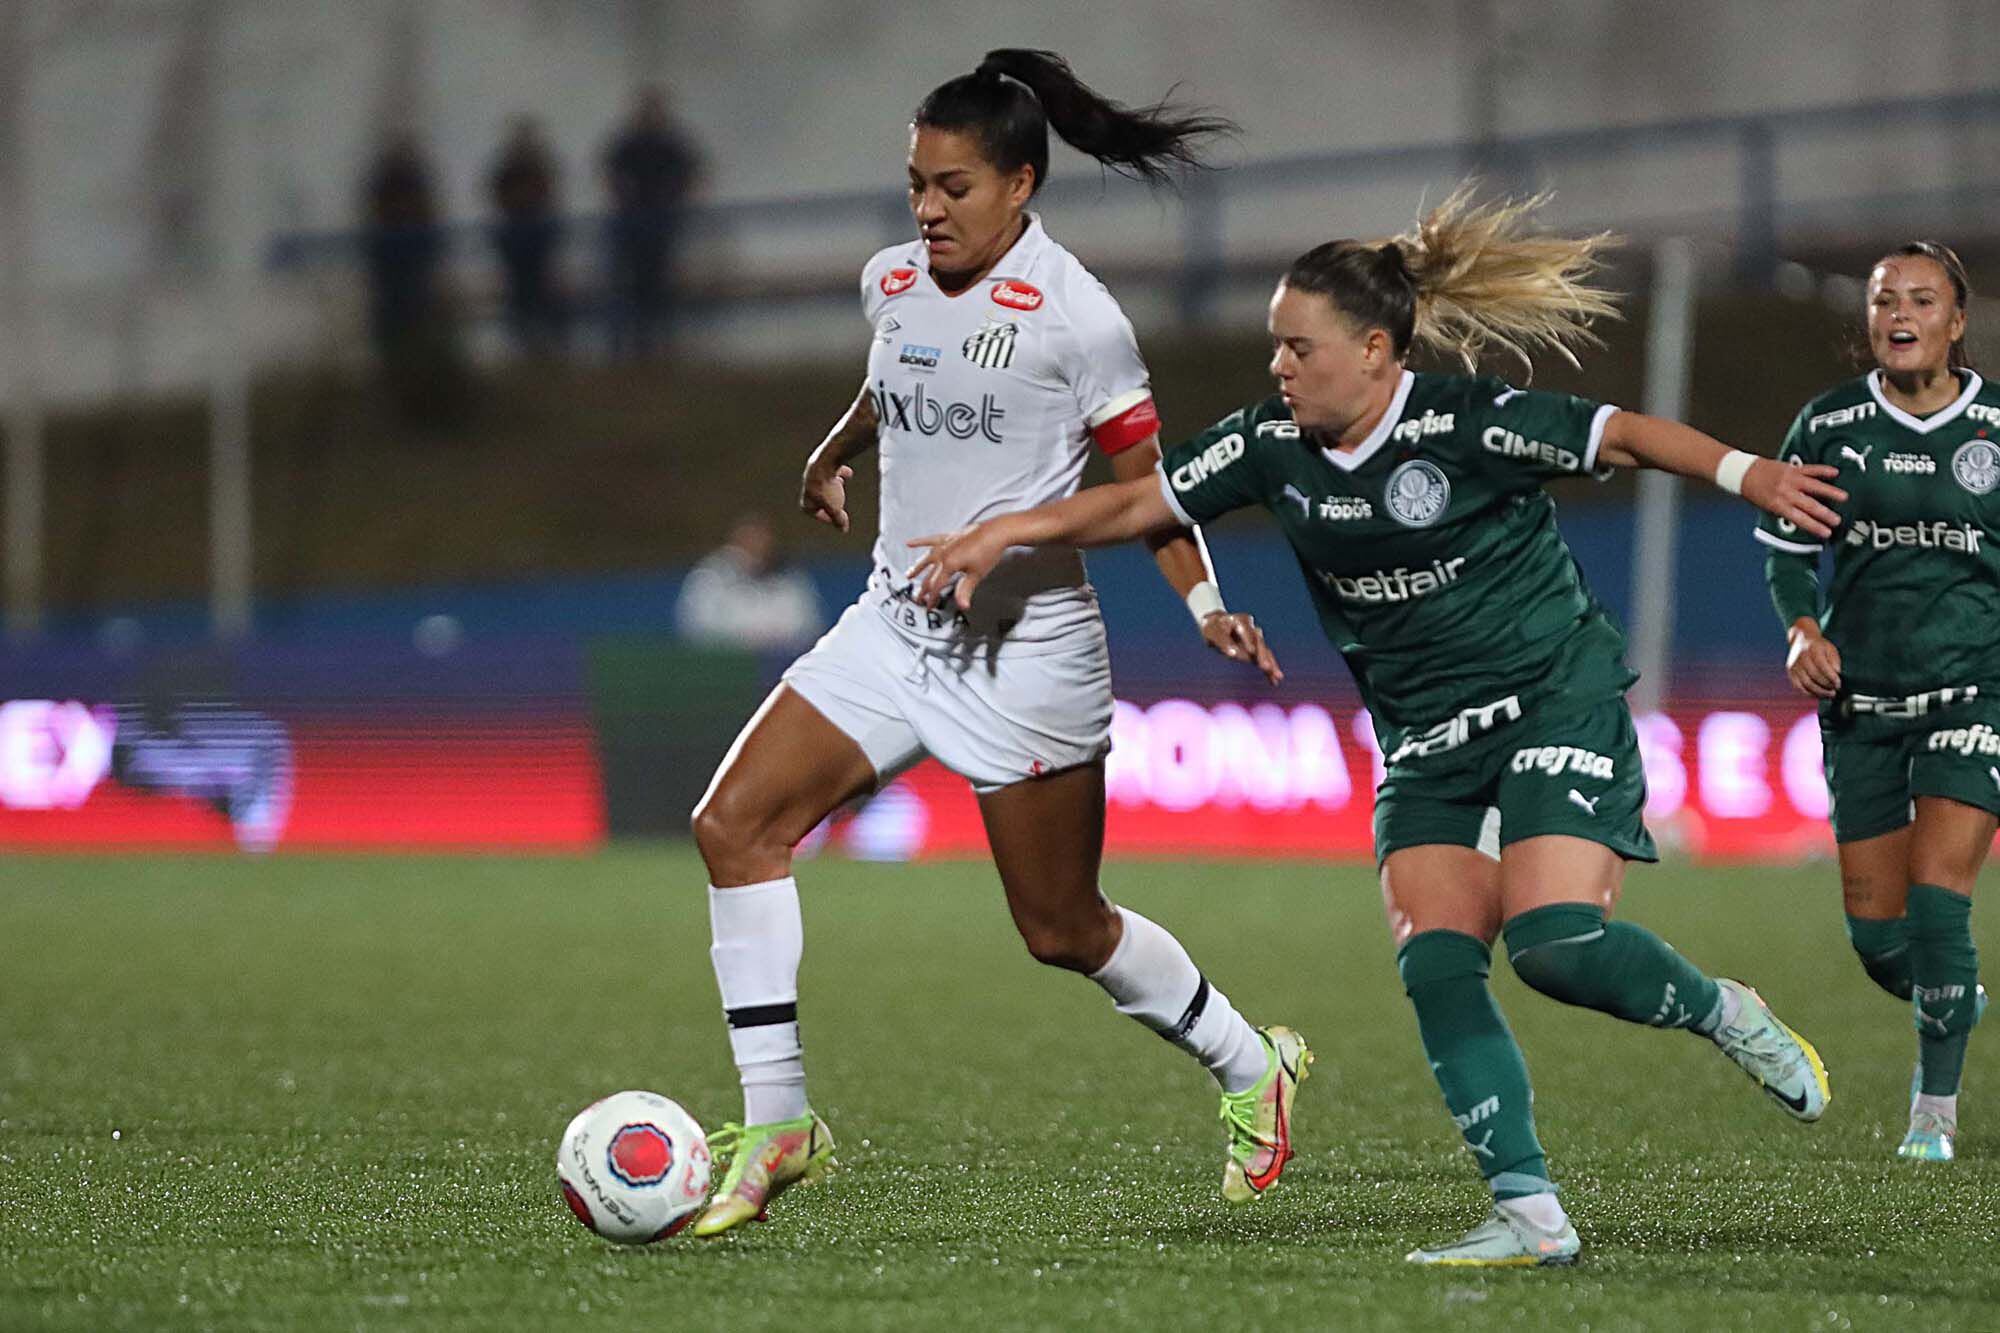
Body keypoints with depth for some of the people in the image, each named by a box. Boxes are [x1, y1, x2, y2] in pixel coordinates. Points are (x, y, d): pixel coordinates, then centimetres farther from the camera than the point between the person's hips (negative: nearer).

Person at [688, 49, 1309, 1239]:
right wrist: (832, 457, 47)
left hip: (1027, 644, -6)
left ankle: (1253, 1069, 29)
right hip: (895, 625, 6)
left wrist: (1207, 605, -19)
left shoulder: (1071, 314, -12)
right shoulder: (892, 284, 6)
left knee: (1063, 930, 3)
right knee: (736, 822, -12)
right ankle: (778, 1121, -9)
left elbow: (1145, 476, -6)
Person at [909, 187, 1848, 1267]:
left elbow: (1623, 436, -15)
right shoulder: (1271, 446, 0)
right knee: (1435, 966, -12)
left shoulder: (1465, 424, -16)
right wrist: (1005, 531, -1)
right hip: (1427, 746, 6)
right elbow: (1136, 504, 7)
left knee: (1554, 944, -22)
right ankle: (1531, 1216, -11)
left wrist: (1744, 474, -27)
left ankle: (1723, 1016, 8)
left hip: (1555, 703, -6)